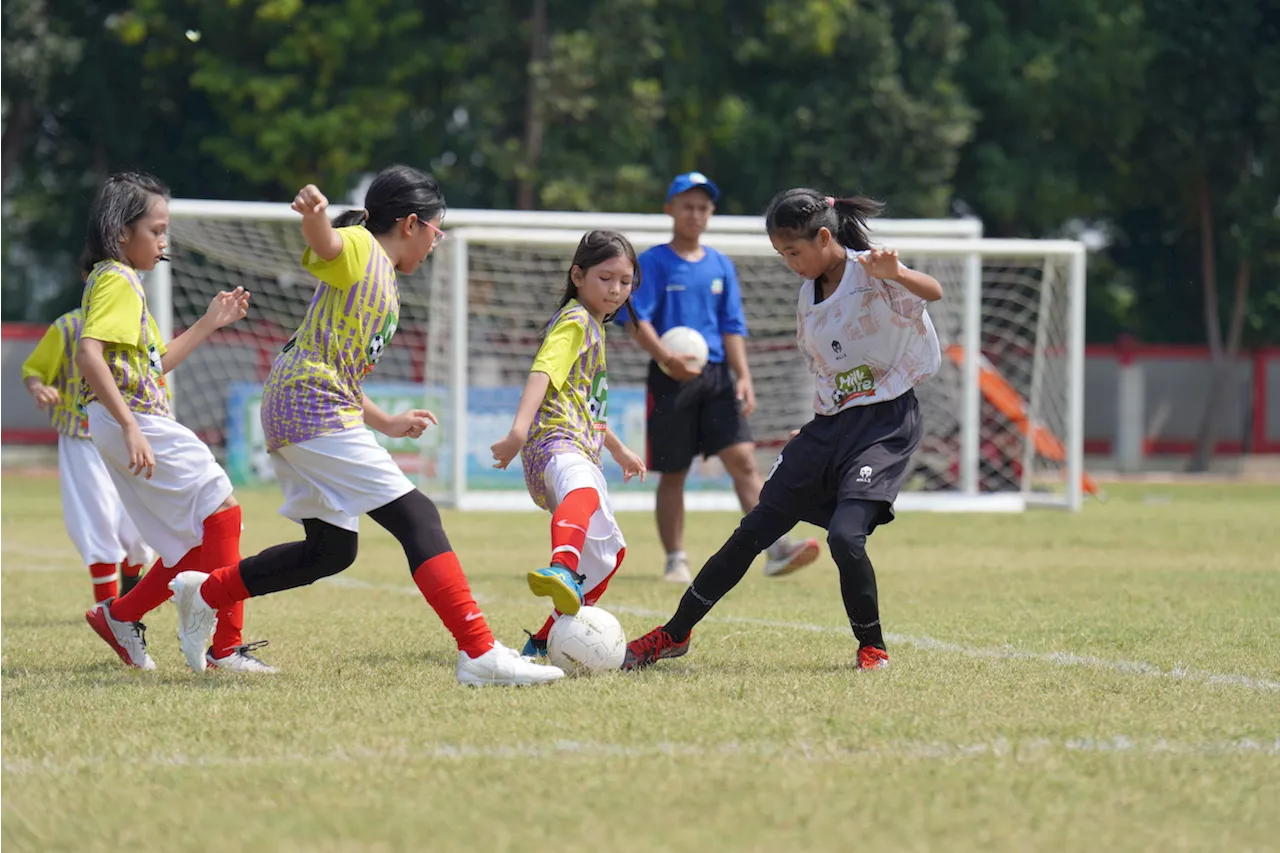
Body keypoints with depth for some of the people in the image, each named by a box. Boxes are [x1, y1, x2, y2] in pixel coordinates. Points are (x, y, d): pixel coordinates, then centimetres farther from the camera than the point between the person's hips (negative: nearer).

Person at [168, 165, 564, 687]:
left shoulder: (384, 285, 22)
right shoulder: (358, 249, -5)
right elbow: (324, 241, -30)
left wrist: (385, 423, 28)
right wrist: (315, 213, -52)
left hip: (292, 414, 10)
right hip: (315, 411, -10)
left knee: (332, 549, 17)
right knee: (417, 519, -13)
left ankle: (204, 592, 26)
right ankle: (480, 654, -17)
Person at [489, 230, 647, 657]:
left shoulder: (593, 327, 27)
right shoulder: (574, 321, -4)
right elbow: (542, 373, -22)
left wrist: (618, 449, 52)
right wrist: (519, 430, -37)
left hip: (582, 451, 11)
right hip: (556, 441, -11)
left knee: (607, 552, 20)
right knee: (583, 492, -44)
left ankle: (546, 640, 27)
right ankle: (561, 569, -74)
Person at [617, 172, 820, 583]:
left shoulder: (721, 266, 13)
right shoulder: (653, 263, 0)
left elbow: (732, 327, 14)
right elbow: (636, 318, -10)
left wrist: (743, 376, 1)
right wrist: (666, 358, -26)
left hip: (716, 376, 3)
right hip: (671, 379, -3)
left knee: (743, 458, -11)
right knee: (673, 471, 4)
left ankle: (776, 548, -20)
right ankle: (675, 560, 13)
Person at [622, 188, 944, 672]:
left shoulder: (870, 274, -12)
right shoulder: (810, 294, 11)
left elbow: (933, 292, -28)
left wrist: (895, 274, -49)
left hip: (884, 423, -7)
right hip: (827, 426, 7)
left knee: (845, 535, -25)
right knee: (753, 531, 6)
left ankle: (872, 646, -2)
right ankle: (674, 634, 15)